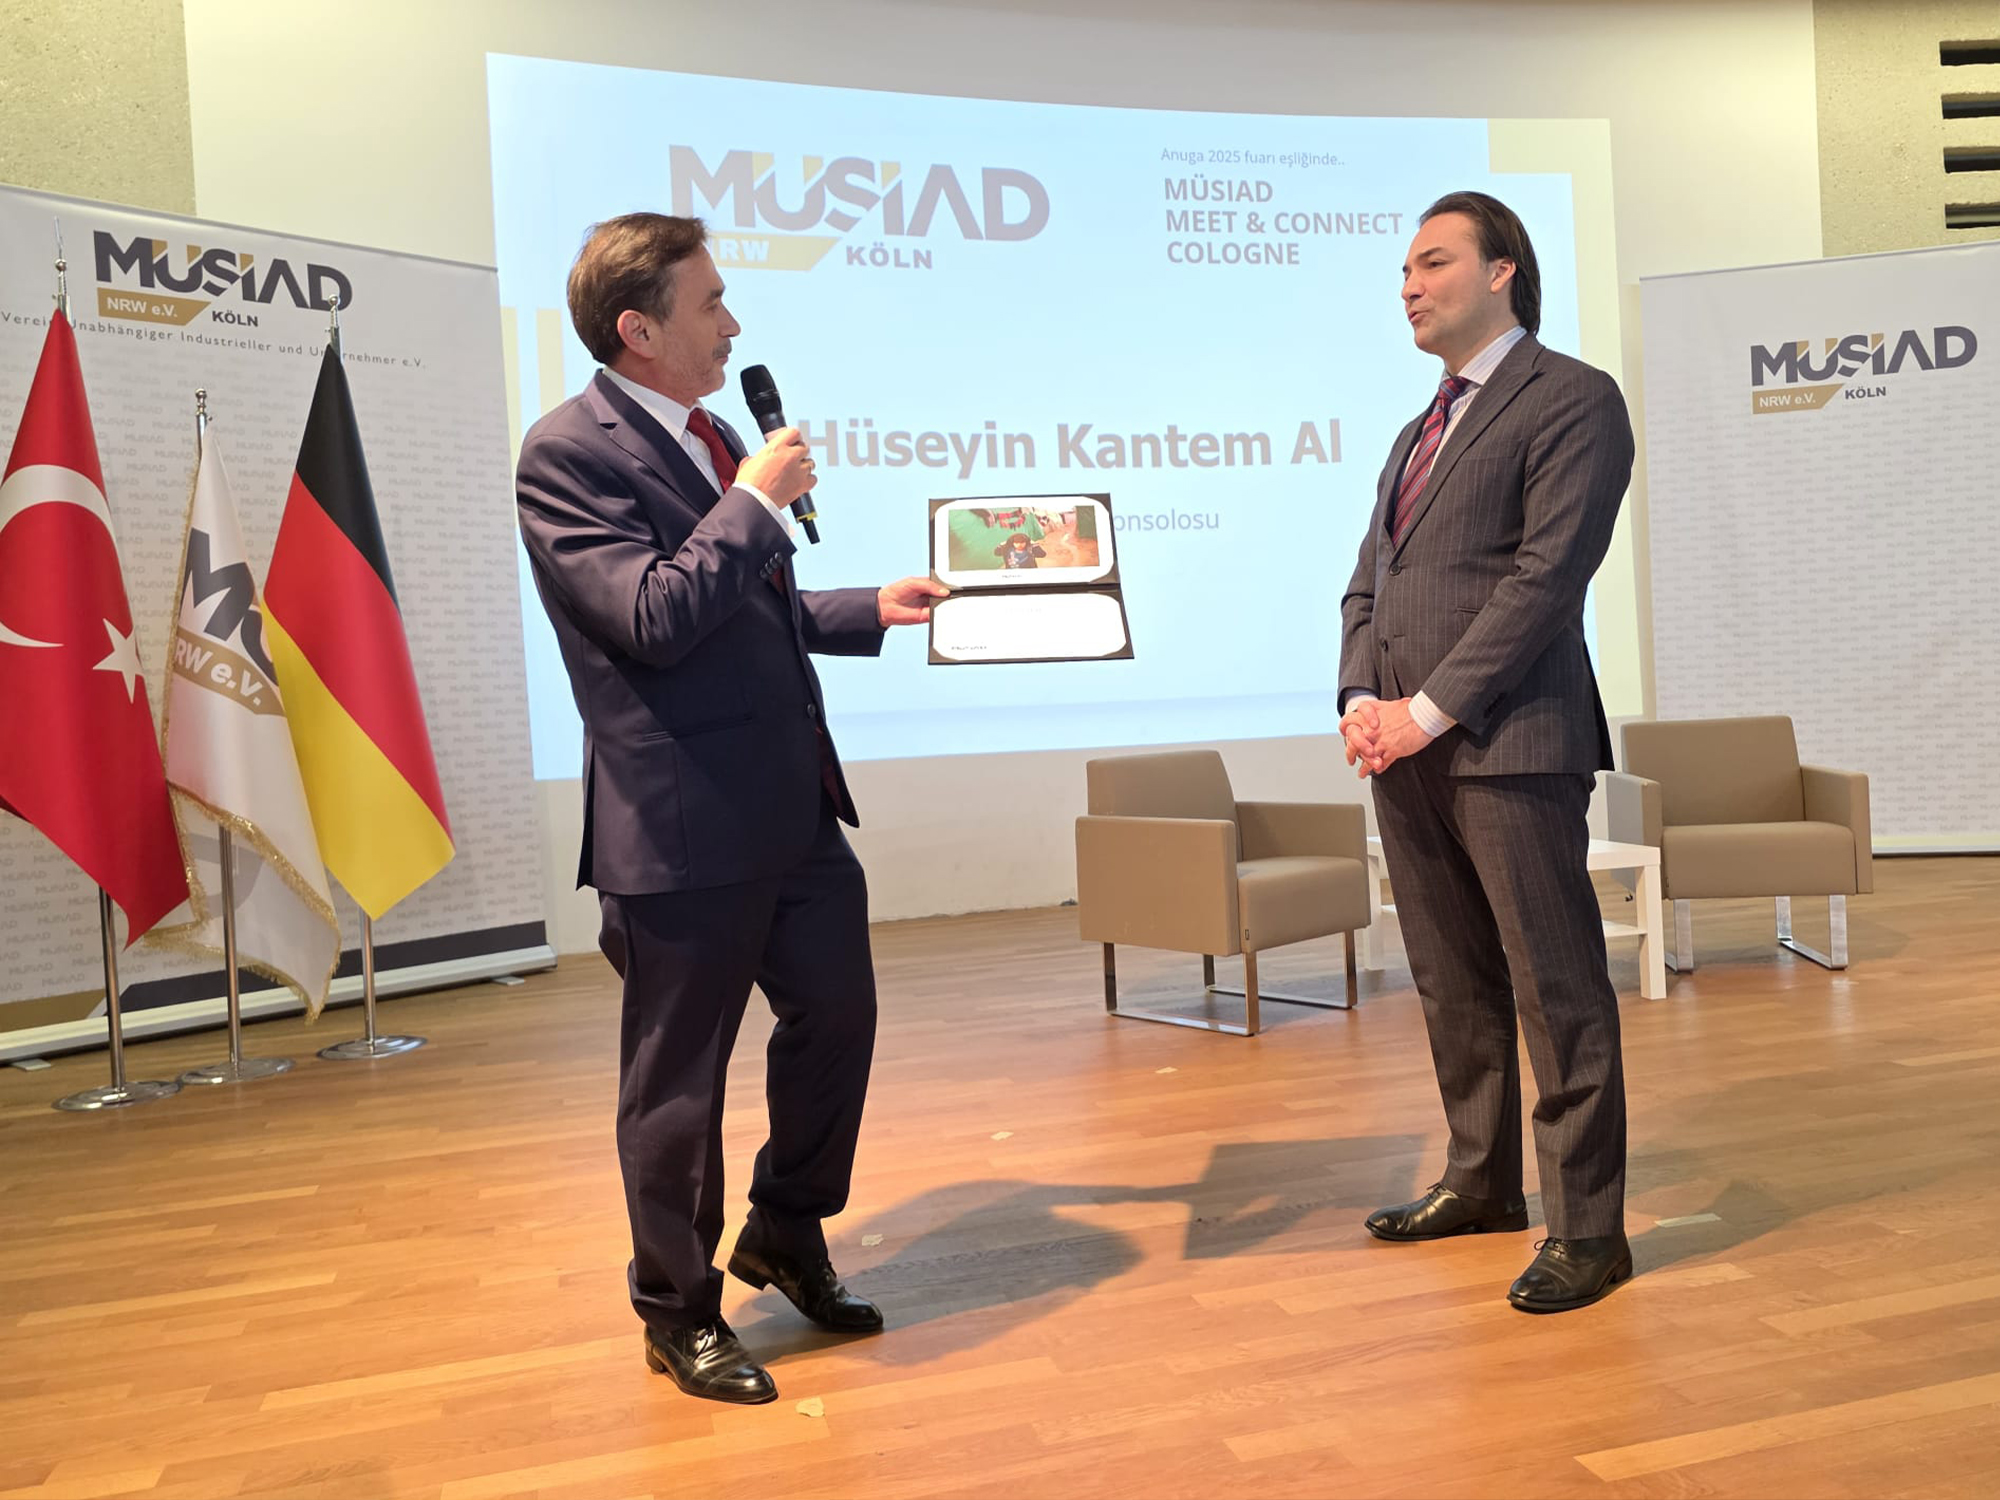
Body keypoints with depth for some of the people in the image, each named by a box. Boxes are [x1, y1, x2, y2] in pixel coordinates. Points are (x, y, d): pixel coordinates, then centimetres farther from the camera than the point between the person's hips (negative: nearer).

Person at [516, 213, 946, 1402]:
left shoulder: (710, 435, 14)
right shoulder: (569, 454, -12)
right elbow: (656, 617, -23)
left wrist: (872, 610, 18)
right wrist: (758, 501, -16)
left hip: (794, 802, 9)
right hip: (685, 824, -8)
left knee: (838, 1013, 16)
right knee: (679, 1078, 7)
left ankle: (787, 1234, 40)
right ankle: (681, 1311, 29)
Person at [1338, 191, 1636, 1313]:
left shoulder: (1573, 400, -2)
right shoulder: (1422, 430, 23)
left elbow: (1547, 575, -13)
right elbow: (1369, 582, 18)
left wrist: (1429, 710, -16)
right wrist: (1360, 702, 0)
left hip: (1509, 745, -8)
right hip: (1403, 752, 8)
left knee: (1557, 991, -1)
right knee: (1453, 985, 15)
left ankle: (1589, 1228, 10)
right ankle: (1482, 1183, 29)